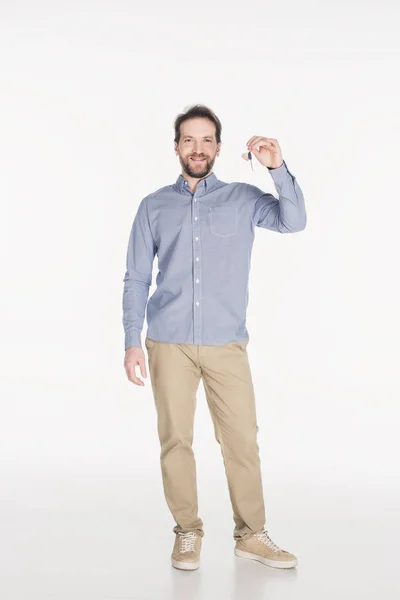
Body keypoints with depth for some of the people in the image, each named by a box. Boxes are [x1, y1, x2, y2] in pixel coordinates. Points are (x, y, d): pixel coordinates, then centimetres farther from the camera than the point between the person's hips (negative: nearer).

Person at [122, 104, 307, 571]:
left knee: (242, 440, 1)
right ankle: (187, 533, 18)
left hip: (227, 343, 0)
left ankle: (251, 535, 15)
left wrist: (277, 168, -22)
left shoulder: (242, 199, 7)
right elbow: (136, 279, 8)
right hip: (169, 343, 1)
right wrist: (131, 342, 1)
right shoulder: (154, 206, 9)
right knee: (175, 440, 3)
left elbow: (293, 221, -10)